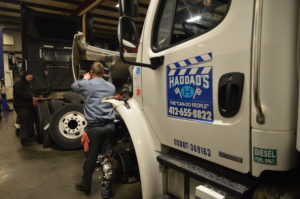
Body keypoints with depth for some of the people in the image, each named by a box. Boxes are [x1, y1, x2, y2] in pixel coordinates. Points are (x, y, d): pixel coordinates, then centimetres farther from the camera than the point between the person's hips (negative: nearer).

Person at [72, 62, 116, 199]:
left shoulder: (87, 84, -2)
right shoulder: (111, 86, 11)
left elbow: (74, 86, 18)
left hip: (94, 126, -3)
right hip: (109, 125, 4)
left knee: (91, 157, 11)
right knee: (106, 157, 9)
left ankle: (85, 185, 32)